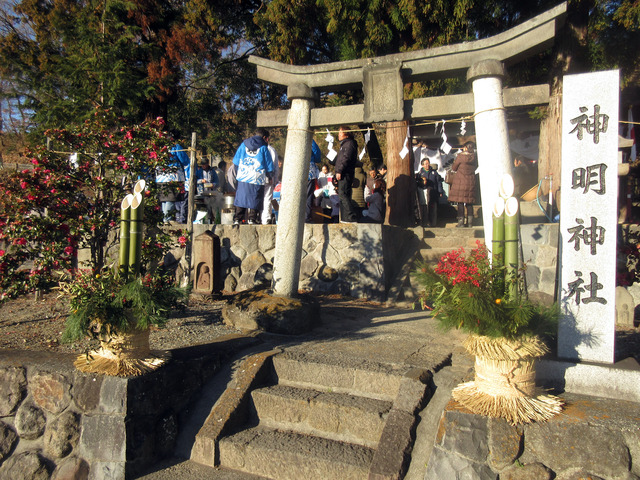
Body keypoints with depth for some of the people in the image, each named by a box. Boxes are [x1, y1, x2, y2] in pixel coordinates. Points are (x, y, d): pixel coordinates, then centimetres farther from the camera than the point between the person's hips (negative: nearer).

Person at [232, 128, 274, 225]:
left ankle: (237, 219, 9)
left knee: (240, 198, 9)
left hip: (243, 178, 3)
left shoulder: (243, 144, 10)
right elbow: (269, 166, 3)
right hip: (257, 179, -3)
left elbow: (236, 161, 13)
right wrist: (270, 175, 19)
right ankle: (252, 219, 4)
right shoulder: (263, 147, 1)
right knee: (254, 199, 6)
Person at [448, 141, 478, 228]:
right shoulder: (474, 157, 3)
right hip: (471, 182, 4)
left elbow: (453, 168, -1)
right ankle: (469, 222, 10)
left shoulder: (460, 156, -9)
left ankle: (461, 221, -4)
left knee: (460, 202, -1)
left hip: (460, 181, -4)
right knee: (469, 202, 9)